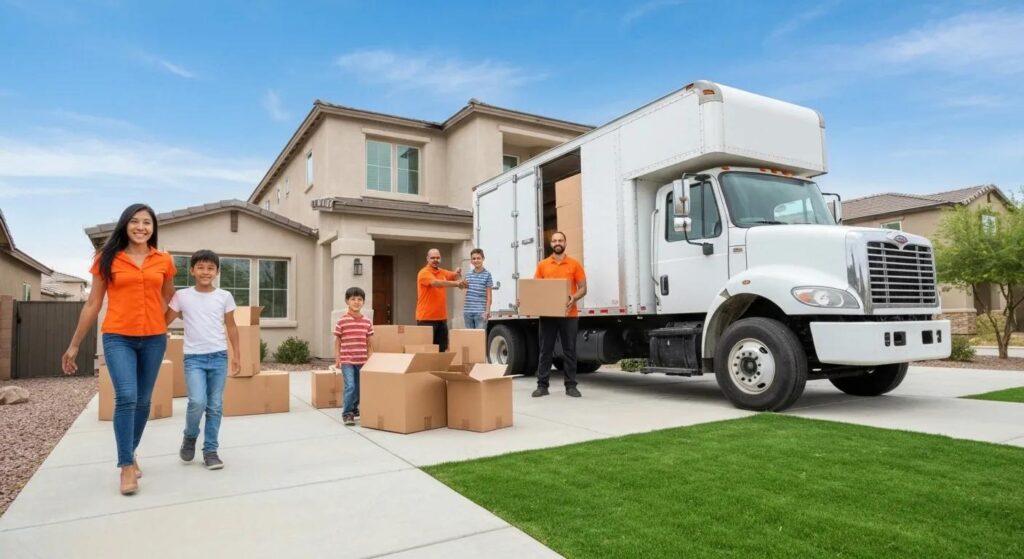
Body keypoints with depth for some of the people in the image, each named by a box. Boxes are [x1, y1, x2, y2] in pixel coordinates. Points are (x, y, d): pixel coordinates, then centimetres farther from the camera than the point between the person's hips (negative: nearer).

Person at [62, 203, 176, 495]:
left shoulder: (164, 261, 5)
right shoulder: (107, 259, 2)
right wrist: (74, 344, 7)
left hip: (154, 339, 2)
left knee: (143, 401, 9)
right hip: (118, 337, -2)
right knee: (126, 398, -14)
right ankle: (126, 466, -3)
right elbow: (93, 304, 5)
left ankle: (130, 454, 30)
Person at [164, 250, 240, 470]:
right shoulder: (182, 296, 1)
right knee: (197, 402, -16)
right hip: (193, 357, -1)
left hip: (219, 356, 1)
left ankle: (210, 450, 16)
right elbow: (164, 321, 5)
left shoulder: (225, 296, 3)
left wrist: (236, 355, 7)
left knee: (215, 406, 4)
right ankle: (189, 437, 14)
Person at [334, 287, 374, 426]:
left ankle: (354, 409, 33)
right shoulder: (342, 321, -5)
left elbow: (368, 343, 9)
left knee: (359, 387, 13)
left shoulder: (367, 321, 4)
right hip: (347, 361, -4)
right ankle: (347, 413, -2)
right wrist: (337, 359, -4)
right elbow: (337, 341, 0)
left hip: (362, 361, 4)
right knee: (350, 386, -12)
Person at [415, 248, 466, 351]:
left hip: (441, 317, 7)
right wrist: (456, 283, -36)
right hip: (426, 318, -7)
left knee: (442, 348, 9)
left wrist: (458, 273, -7)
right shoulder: (424, 273, -11)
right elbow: (436, 283, -27)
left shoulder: (443, 272, 13)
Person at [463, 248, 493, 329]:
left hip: (481, 312, -5)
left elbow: (488, 295, -3)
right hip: (468, 311, 5)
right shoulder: (468, 274, 12)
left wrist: (487, 310, -10)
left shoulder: (487, 275, -1)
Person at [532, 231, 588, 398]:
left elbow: (583, 288, 2)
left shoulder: (575, 264, 4)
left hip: (569, 314, -1)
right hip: (547, 314, 1)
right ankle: (542, 385, 11)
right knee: (545, 350, 5)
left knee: (569, 350, 5)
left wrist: (574, 298, -17)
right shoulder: (542, 265, 7)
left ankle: (571, 386, 13)